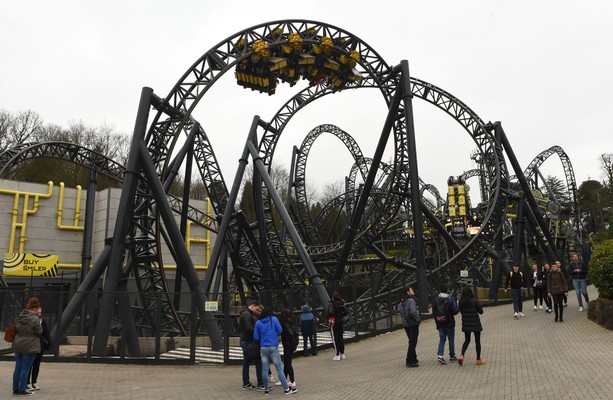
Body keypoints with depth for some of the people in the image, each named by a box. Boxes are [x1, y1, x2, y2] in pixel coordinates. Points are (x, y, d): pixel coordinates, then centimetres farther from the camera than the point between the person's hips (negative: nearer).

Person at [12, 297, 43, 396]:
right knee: (25, 368, 0)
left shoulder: (19, 316, 5)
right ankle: (22, 390, 6)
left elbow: (16, 329, 15)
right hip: (30, 346, -7)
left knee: (18, 367, 14)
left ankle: (15, 389, 22)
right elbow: (39, 332, -11)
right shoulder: (35, 318, -19)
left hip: (18, 345, 7)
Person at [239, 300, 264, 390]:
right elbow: (249, 329, -24)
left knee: (246, 363, 12)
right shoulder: (247, 314, -16)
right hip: (249, 342, -10)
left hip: (245, 341, 10)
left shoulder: (244, 314, 17)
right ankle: (260, 384, -4)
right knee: (258, 362, -6)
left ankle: (246, 384, 15)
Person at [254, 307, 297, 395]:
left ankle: (266, 389, 15)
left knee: (264, 369, 7)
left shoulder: (258, 323, 4)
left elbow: (256, 337, 4)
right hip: (273, 347, -3)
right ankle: (286, 389, 5)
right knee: (279, 368, 1)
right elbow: (280, 330, -3)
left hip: (263, 348, 3)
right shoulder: (274, 319, -2)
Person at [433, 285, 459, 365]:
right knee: (451, 340, 11)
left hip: (440, 323, 3)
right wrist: (458, 308, 7)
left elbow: (434, 311, 2)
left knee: (442, 339, 9)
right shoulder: (450, 300, -14)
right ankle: (452, 356, 20)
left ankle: (440, 355, -7)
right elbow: (454, 311, -15)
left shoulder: (436, 300, -2)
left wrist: (437, 322, 12)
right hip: (449, 323, -3)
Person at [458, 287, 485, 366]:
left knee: (467, 340, 17)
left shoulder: (461, 302, -4)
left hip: (466, 324, 3)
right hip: (475, 324, -3)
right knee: (477, 341, 11)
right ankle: (478, 360, 19)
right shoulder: (474, 301, -15)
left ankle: (461, 355, -2)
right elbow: (481, 311, -7)